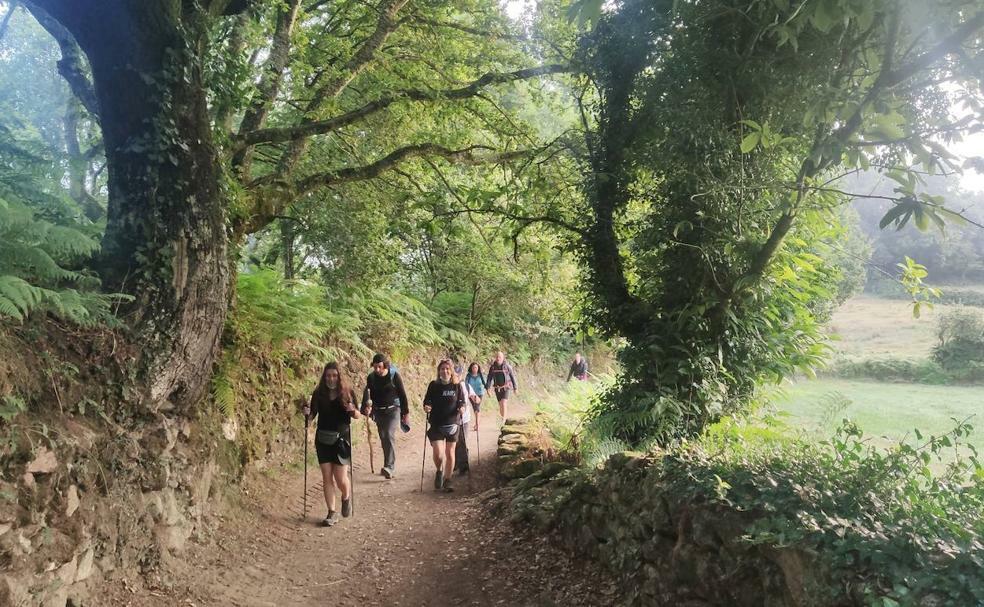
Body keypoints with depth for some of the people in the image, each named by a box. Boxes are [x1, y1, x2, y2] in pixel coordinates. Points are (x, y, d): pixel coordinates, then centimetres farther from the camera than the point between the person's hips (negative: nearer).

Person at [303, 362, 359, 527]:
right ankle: (332, 513, 15)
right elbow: (312, 415, 6)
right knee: (327, 478, 4)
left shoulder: (348, 392, -7)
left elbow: (357, 416, 1)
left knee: (340, 478, -3)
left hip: (342, 439, -2)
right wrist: (307, 414, -15)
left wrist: (353, 410, -21)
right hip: (323, 440, 2)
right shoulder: (318, 393, -2)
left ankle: (346, 498, 30)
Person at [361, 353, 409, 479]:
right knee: (383, 439, 10)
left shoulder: (394, 375, -10)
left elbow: (402, 394, -5)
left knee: (389, 435, -20)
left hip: (393, 410, -4)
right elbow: (368, 395, 4)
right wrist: (367, 407, -15)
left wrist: (406, 413, -3)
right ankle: (390, 467, 23)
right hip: (378, 412, 5)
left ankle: (390, 467, -21)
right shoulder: (371, 377, -2)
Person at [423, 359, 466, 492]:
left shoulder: (457, 386, 0)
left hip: (453, 423, 1)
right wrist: (426, 407, -16)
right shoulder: (434, 385, 0)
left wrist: (461, 407, -16)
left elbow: (462, 401, 5)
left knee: (450, 453, 7)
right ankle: (439, 471, 21)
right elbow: (427, 400, 5)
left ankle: (447, 481, 22)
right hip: (436, 424, -1)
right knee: (438, 452, -12)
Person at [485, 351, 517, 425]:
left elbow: (512, 376, 0)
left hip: (506, 387, -3)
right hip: (497, 388, 3)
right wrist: (487, 388, -9)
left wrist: (515, 387, 2)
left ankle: (503, 420, -16)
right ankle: (503, 420, 25)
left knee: (504, 403, -17)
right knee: (500, 404, 10)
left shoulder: (507, 366, -7)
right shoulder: (492, 367, 0)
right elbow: (489, 378, 0)